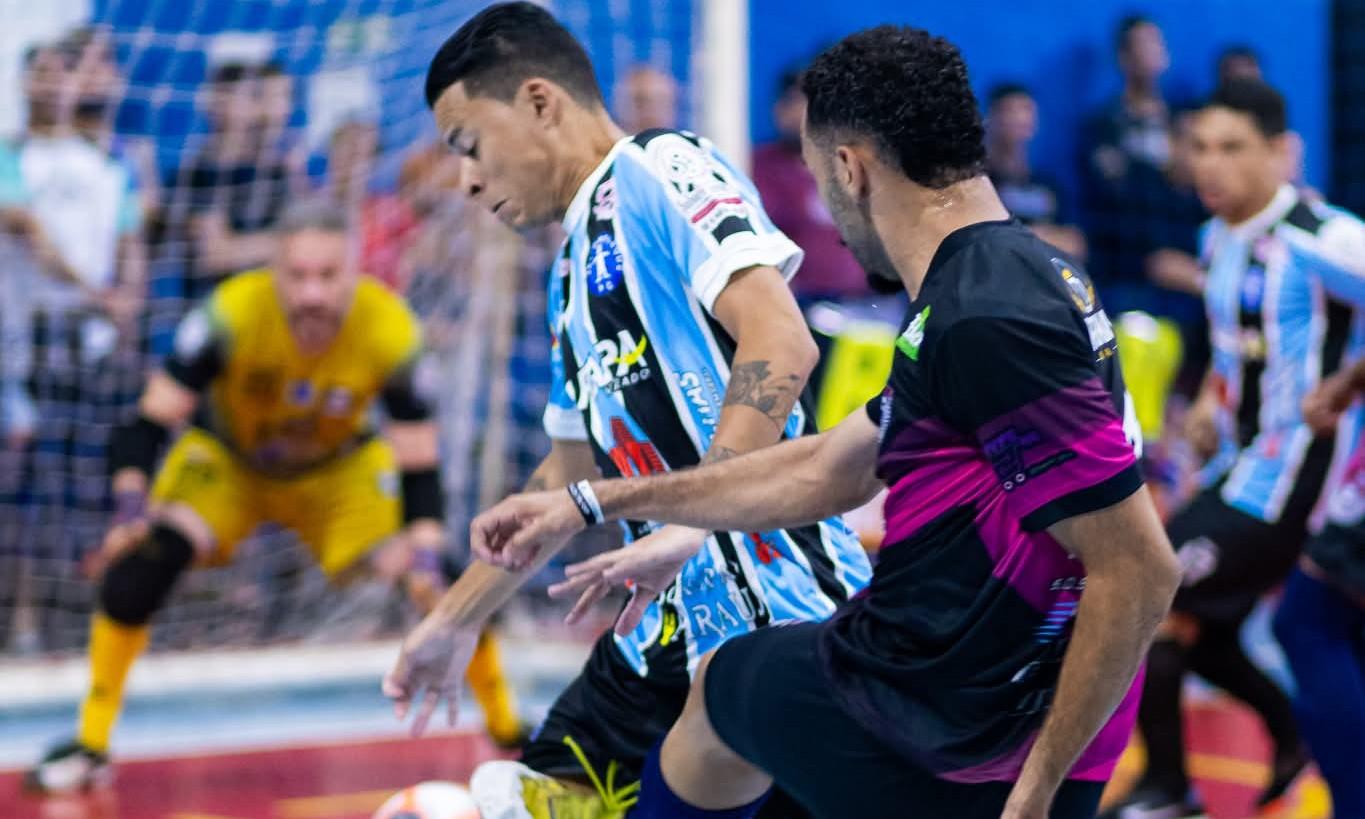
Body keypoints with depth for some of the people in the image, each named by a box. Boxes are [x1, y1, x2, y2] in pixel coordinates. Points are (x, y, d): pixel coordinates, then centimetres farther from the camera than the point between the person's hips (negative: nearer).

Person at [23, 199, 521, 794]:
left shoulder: (391, 331, -29)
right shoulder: (234, 314, -34)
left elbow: (419, 461, -22)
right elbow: (149, 422, -29)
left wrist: (424, 549, -37)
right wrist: (131, 504, -45)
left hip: (338, 468, 1)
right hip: (226, 457, -1)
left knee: (447, 582, -13)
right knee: (147, 556, -27)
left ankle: (510, 733, 11)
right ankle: (90, 745, -12)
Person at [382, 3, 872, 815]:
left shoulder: (661, 170, -8)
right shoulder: (573, 267, 19)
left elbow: (781, 343, -21)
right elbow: (570, 473, 29)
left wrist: (689, 522, -28)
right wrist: (456, 620, 32)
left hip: (778, 613, -9)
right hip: (672, 627, 9)